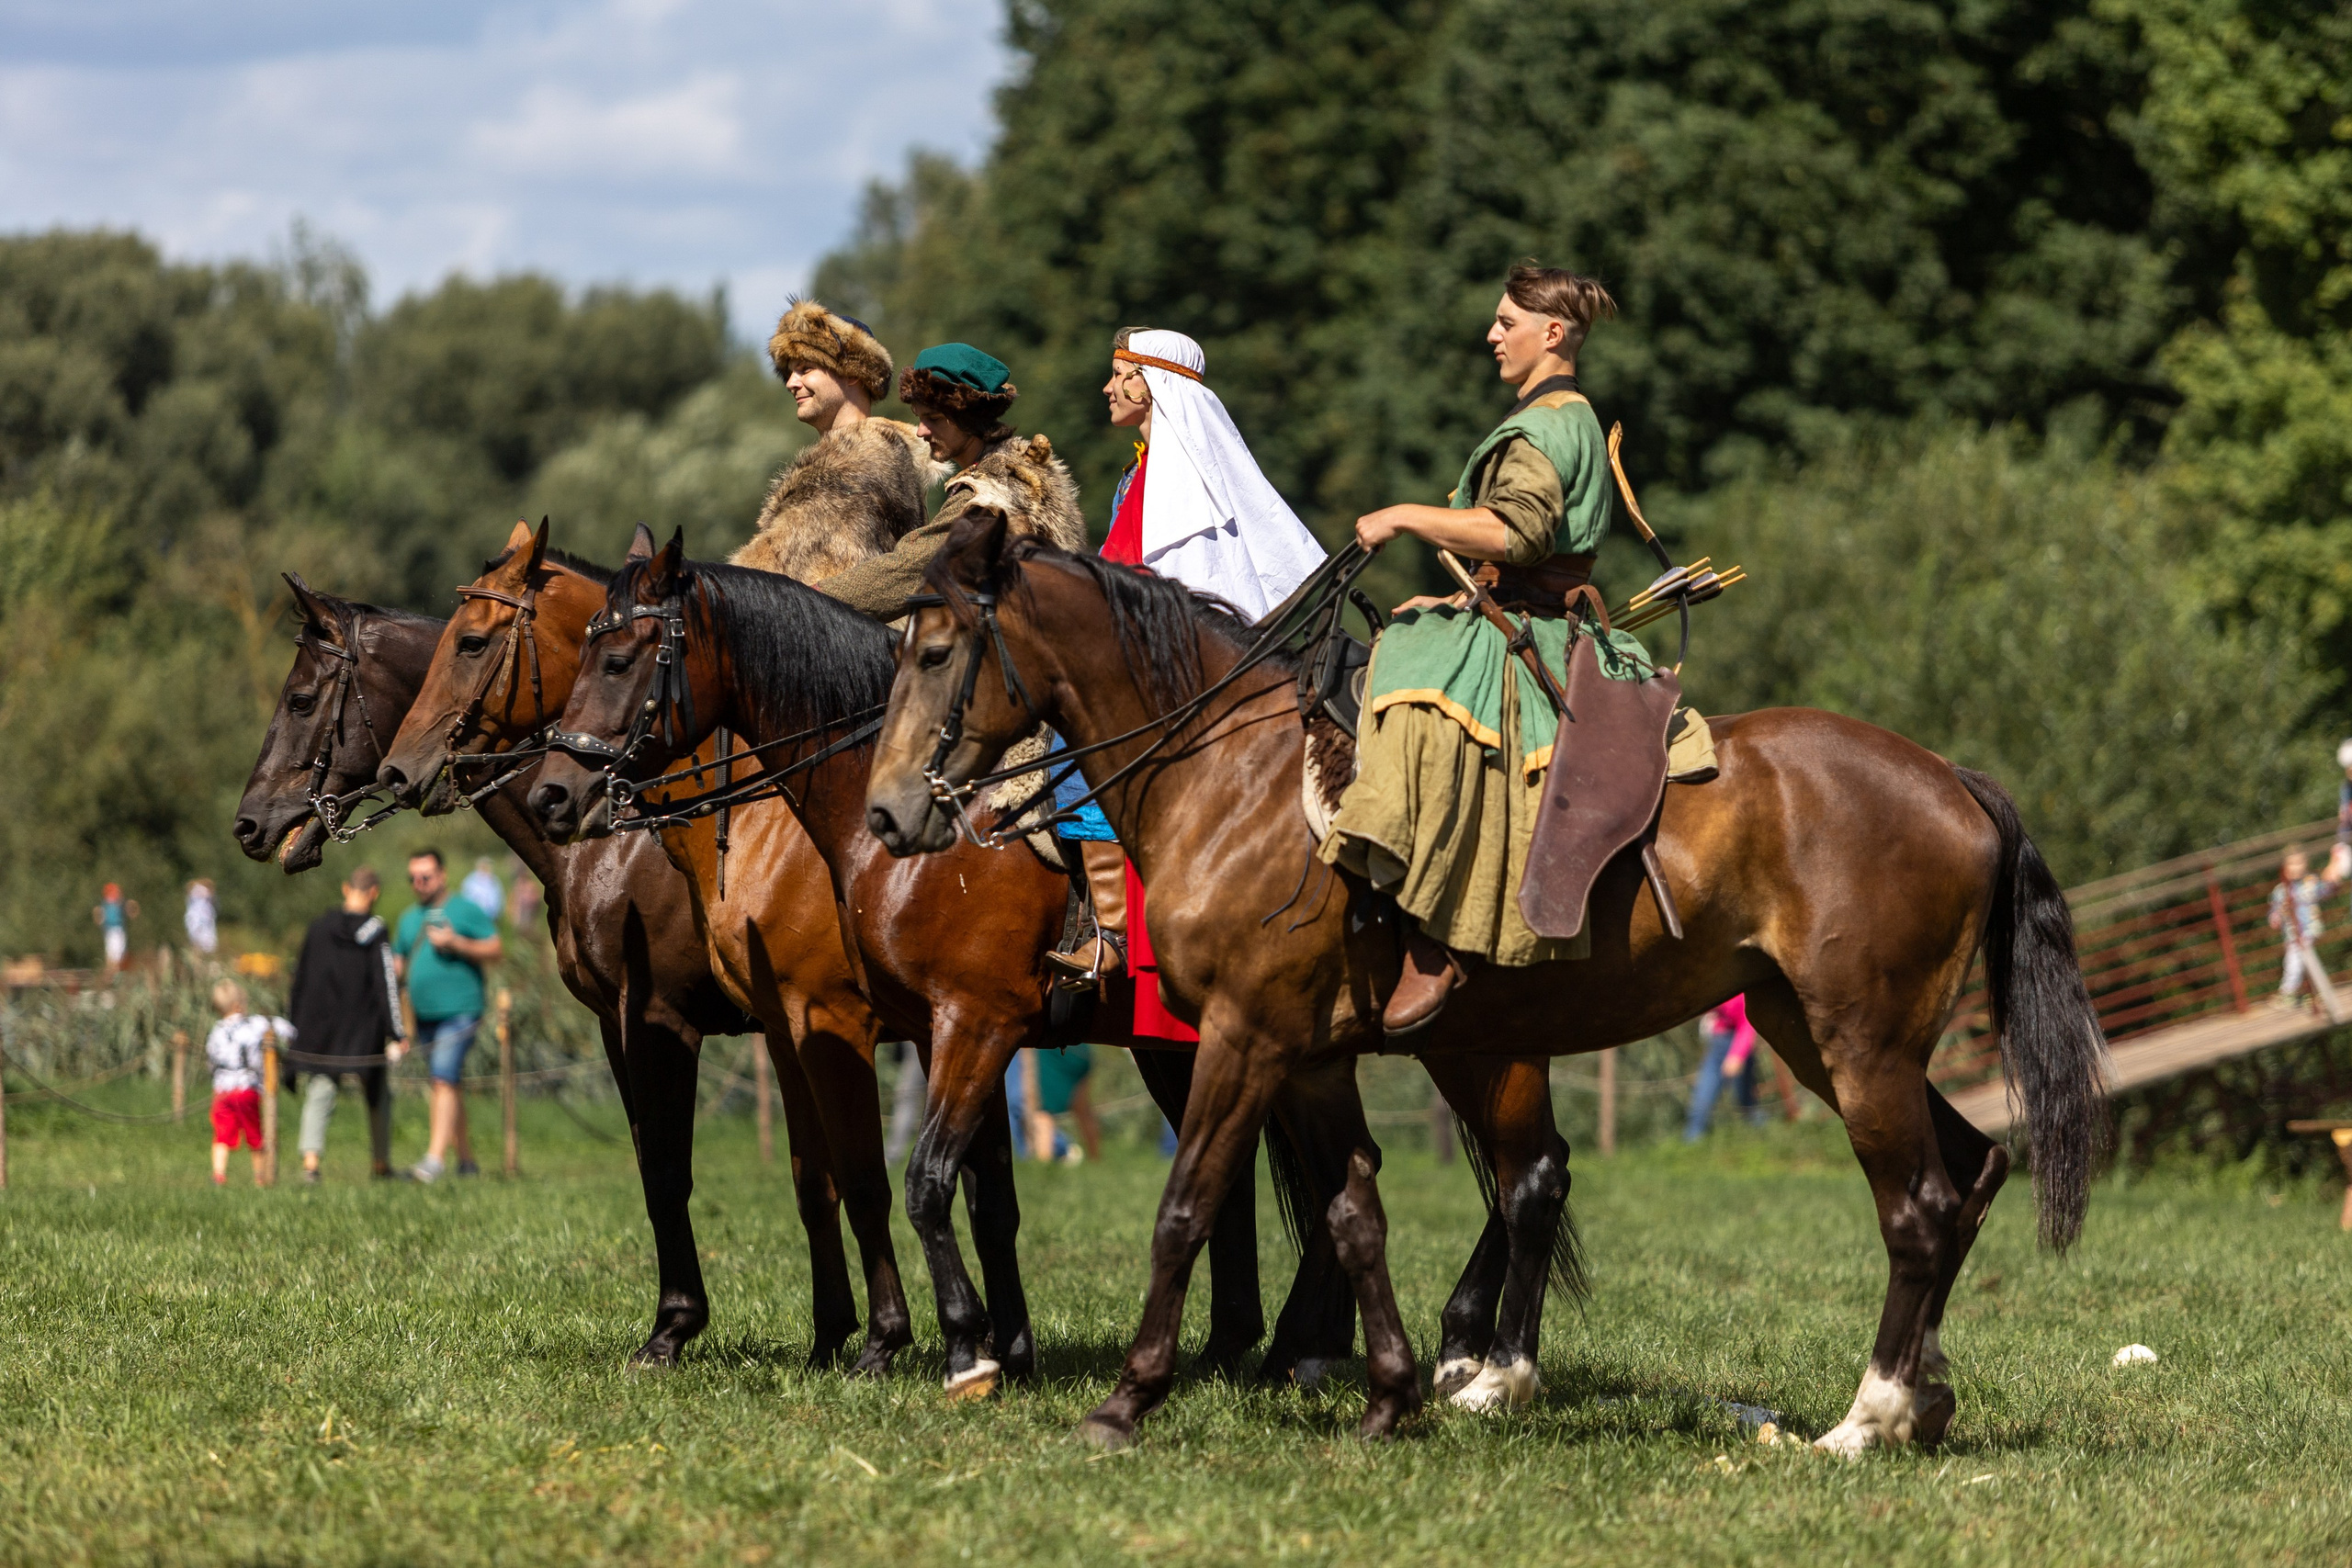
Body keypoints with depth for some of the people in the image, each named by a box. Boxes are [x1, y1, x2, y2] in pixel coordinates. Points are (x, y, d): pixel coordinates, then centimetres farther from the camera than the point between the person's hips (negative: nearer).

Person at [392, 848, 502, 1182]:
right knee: (449, 1087, 11)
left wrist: (456, 943, -16)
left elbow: (495, 951, -5)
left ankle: (436, 1157, -25)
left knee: (444, 1081, -18)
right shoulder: (409, 919, 18)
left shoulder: (466, 910, 0)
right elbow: (398, 964, 22)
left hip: (459, 1012, -7)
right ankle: (466, 1158, 19)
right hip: (424, 1016, 7)